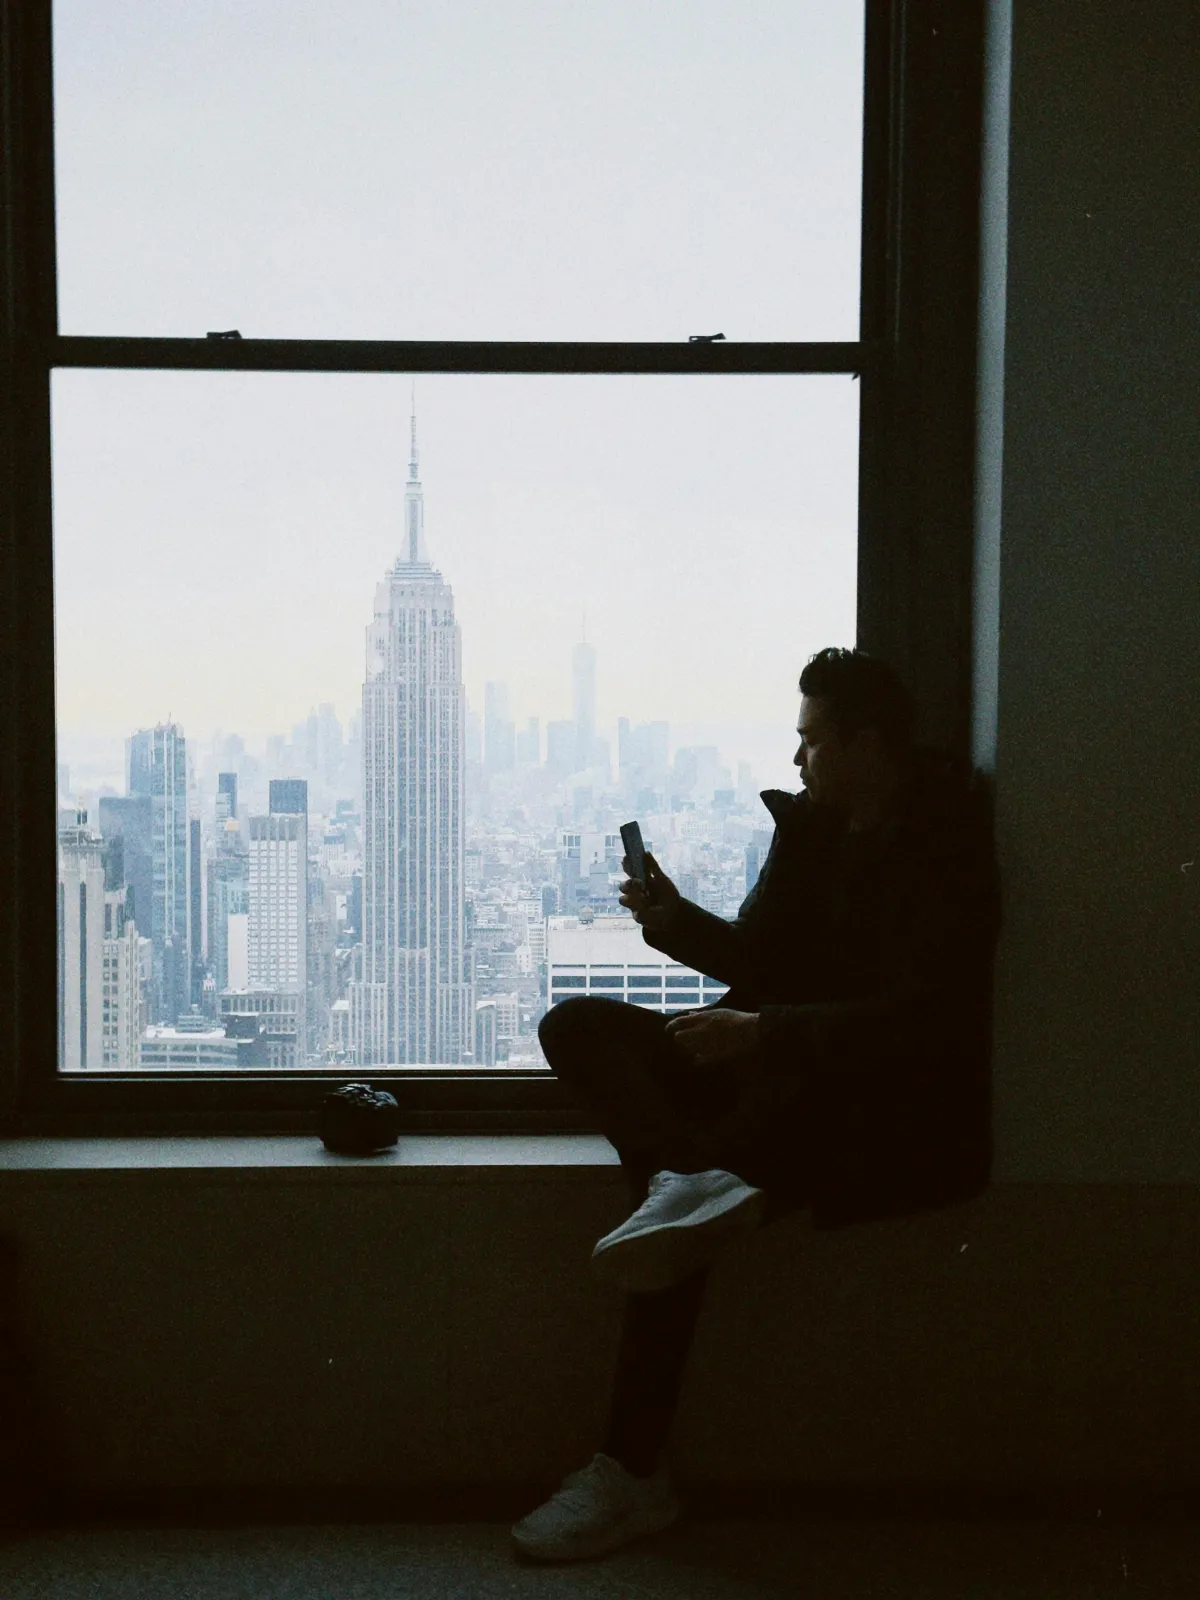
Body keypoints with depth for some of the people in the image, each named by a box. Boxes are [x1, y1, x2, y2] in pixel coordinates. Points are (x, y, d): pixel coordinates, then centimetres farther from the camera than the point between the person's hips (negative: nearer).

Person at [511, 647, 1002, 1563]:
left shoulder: (947, 851, -11)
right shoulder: (810, 825, 11)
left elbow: (924, 1015, -21)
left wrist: (765, 1033, -27)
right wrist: (677, 921, -1)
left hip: (877, 1104, -8)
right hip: (772, 1070, 9)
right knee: (578, 1024, -12)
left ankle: (635, 1478, -23)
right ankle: (690, 1179, -35)